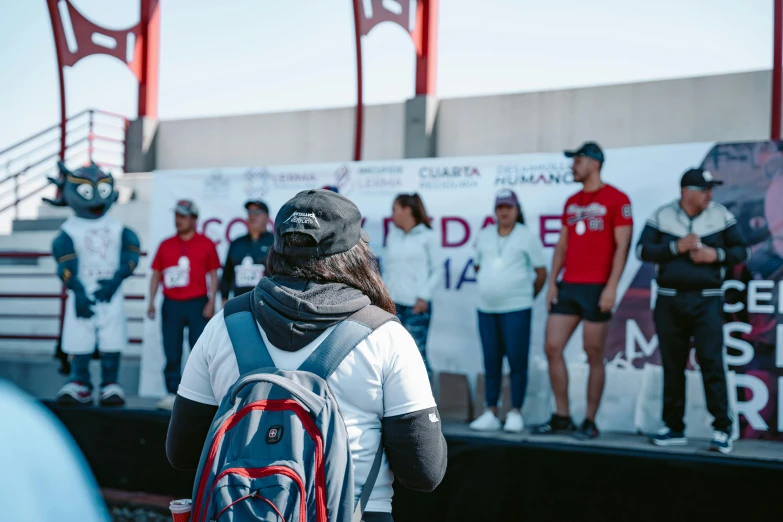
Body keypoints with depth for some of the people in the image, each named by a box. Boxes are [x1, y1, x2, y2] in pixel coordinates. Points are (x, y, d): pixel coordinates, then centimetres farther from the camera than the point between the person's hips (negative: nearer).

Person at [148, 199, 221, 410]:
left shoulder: (206, 244, 5)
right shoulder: (166, 245, 12)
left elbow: (213, 275, 4)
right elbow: (156, 275, 13)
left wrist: (211, 302, -5)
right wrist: (151, 302, 4)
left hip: (197, 304, -3)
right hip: (171, 304, 3)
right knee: (171, 353, 4)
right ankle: (173, 393, 11)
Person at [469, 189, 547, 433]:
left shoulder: (528, 236, 0)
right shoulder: (484, 235, 12)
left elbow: (541, 272, 3)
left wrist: (528, 295, 9)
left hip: (516, 309, -4)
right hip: (486, 309, 4)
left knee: (517, 361, -3)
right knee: (491, 362, 7)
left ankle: (515, 413, 5)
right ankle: (491, 413, 13)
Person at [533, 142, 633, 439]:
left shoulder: (616, 199, -3)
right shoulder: (571, 202, 17)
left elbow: (622, 246, -8)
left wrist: (612, 287, -15)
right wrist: (552, 282, 9)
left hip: (596, 289, -6)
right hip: (568, 288, 7)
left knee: (594, 356, 0)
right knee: (552, 348, 2)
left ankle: (590, 423, 10)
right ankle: (561, 417, 12)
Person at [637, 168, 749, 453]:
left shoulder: (721, 216, 4)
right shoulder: (661, 216, 3)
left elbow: (742, 250, 7)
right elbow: (643, 250, -3)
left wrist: (717, 255, -12)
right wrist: (677, 247, -14)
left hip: (706, 300, -1)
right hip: (669, 300, 1)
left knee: (711, 362, -9)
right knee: (672, 365, 7)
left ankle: (723, 429, -2)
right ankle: (674, 428, 16)